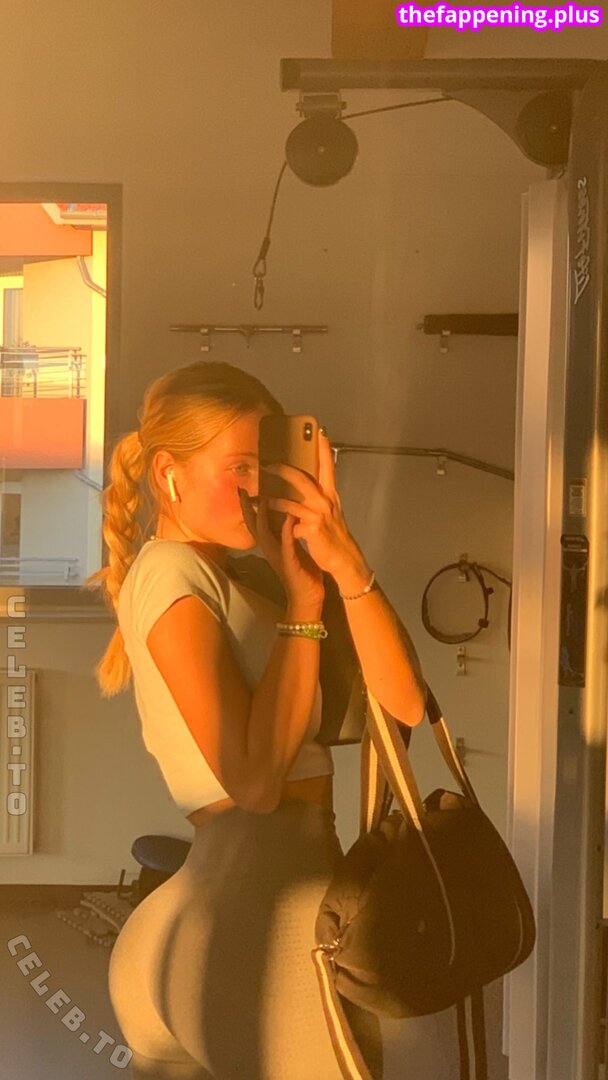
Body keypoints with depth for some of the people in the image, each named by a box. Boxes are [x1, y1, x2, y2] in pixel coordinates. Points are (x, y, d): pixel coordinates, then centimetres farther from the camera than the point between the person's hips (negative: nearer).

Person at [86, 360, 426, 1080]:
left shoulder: (230, 580, 14)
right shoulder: (171, 573, -11)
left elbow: (402, 702, 3)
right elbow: (255, 778, -21)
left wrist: (344, 560, -9)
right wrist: (304, 601, -15)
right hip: (261, 890, -9)